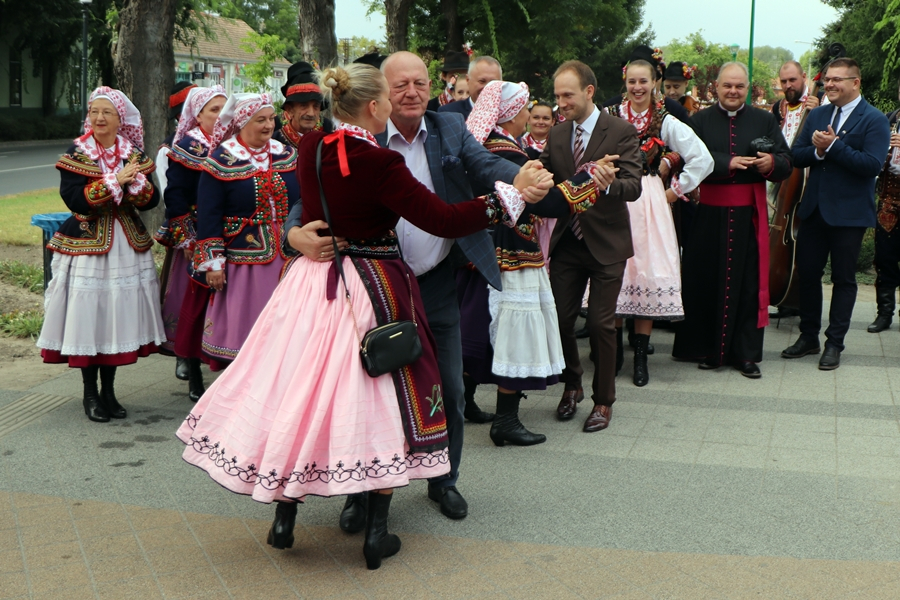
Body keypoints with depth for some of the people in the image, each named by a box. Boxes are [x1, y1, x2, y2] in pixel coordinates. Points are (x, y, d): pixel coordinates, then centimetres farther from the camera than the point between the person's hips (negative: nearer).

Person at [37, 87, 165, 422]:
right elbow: (74, 199, -15)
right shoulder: (75, 155, -2)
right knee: (87, 316, -3)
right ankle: (90, 393, 11)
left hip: (126, 245, 3)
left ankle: (108, 390, 19)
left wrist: (136, 181, -17)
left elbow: (151, 201, 1)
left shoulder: (135, 156, 8)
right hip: (87, 244, -3)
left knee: (118, 316, 6)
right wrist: (114, 179, -17)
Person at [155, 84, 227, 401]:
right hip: (200, 240, -4)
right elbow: (175, 196, -6)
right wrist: (187, 240, -12)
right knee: (195, 301, -1)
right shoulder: (187, 147, -2)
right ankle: (194, 377, 9)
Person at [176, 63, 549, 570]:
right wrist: (513, 193, -14)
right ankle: (377, 533, 13)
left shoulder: (311, 149, -1)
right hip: (372, 291, -6)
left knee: (301, 392, 14)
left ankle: (284, 520, 22)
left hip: (315, 281, 6)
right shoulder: (379, 164, -21)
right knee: (379, 398, 7)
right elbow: (443, 220, -20)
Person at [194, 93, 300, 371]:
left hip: (287, 258, 4)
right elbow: (208, 215, -5)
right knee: (242, 327, 0)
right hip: (242, 261, -4)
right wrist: (212, 261, -10)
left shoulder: (287, 155, 11)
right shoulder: (221, 160, -3)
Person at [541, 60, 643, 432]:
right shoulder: (556, 136, 7)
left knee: (600, 323, 1)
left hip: (605, 243, -4)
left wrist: (606, 184, -41)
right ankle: (572, 385, 29)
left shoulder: (621, 132, -9)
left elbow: (633, 187, -18)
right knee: (560, 318, 5)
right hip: (566, 242, 4)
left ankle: (604, 401, 17)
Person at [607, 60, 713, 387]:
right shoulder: (609, 117, 4)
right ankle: (614, 350, 13)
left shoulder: (666, 122, 2)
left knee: (648, 273, -3)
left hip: (649, 204, -1)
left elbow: (702, 160, 0)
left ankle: (640, 358, 3)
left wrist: (675, 190, 0)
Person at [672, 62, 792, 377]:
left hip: (749, 214, 1)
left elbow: (786, 163, 3)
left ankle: (746, 353, 10)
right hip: (709, 213, -1)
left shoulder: (764, 120, 10)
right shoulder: (700, 120, 7)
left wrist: (771, 163, -18)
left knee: (749, 283, 3)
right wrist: (728, 163, -19)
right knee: (705, 281, 3)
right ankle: (707, 348, 15)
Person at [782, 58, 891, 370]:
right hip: (814, 209, 5)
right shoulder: (817, 115, 10)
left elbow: (872, 165, -19)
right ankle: (808, 337, 23)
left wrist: (833, 146, -20)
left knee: (843, 279, 5)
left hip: (849, 213, -5)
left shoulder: (874, 120, -8)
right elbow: (796, 156, 5)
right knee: (807, 273, 10)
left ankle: (835, 344, 14)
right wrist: (817, 151, -15)